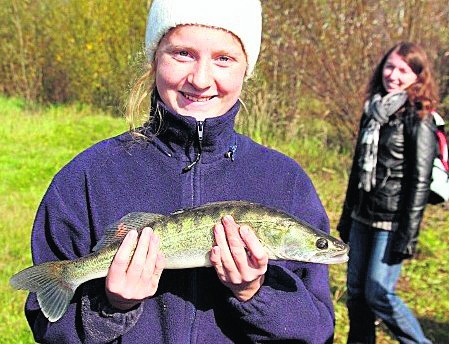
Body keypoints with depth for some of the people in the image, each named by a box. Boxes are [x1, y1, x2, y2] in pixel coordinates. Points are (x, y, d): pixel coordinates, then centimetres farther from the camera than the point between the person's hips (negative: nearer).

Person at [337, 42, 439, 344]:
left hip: (391, 221, -7)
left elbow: (420, 181, -13)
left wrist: (408, 235, -17)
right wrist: (347, 217, 17)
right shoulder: (374, 110, 12)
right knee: (356, 291, 12)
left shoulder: (418, 118, -9)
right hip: (363, 216, 7)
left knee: (378, 294, -5)